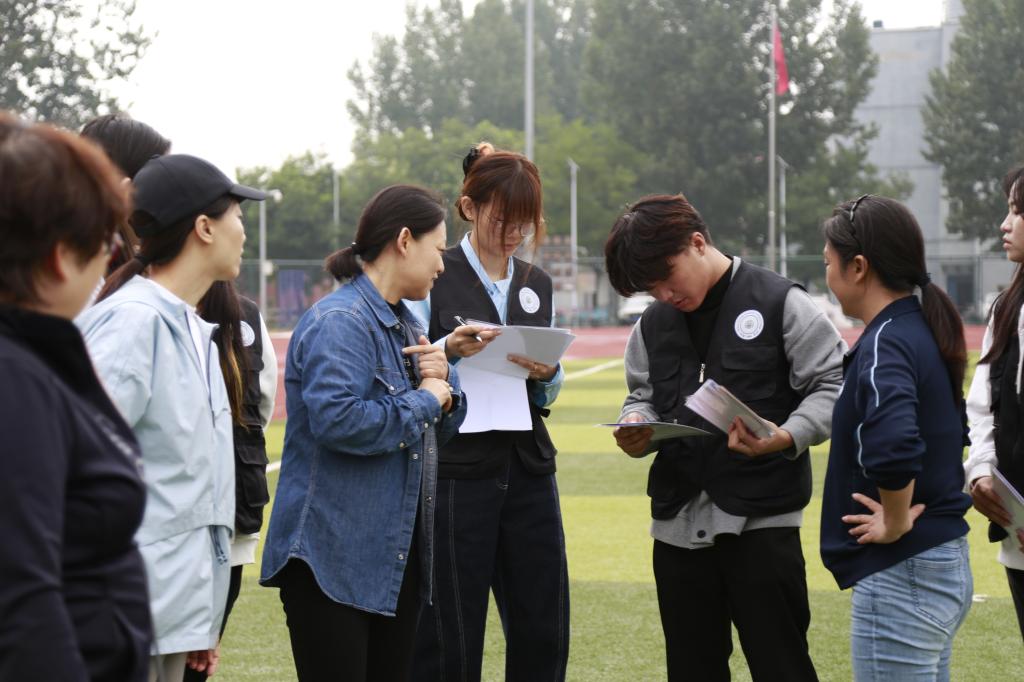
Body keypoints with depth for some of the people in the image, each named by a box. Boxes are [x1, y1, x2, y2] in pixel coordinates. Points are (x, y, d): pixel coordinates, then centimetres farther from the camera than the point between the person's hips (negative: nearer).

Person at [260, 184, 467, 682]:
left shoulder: (403, 324, 17)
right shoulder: (338, 321, -14)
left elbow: (438, 431, 23)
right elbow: (337, 420, -29)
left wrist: (442, 382, 1)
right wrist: (424, 400, -15)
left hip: (396, 553, 9)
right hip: (333, 558, -9)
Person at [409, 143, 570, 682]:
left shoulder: (536, 285, 15)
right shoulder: (433, 278, -3)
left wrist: (547, 376, -2)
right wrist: (448, 350, -22)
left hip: (528, 471, 5)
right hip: (456, 473, -5)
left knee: (543, 630, 4)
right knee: (450, 638, -3)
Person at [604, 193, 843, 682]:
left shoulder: (778, 303, -5)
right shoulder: (653, 325, 11)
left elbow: (832, 384, -5)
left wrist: (786, 438, -22)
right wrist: (636, 425, -3)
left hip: (761, 520, -5)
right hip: (677, 523, 6)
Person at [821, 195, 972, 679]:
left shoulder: (885, 345, -18)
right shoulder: (926, 334, 10)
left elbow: (893, 447, -36)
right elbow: (956, 432, 23)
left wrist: (896, 524, -20)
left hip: (900, 578, -9)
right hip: (945, 566, 9)